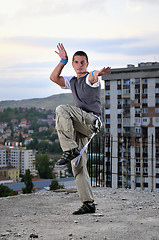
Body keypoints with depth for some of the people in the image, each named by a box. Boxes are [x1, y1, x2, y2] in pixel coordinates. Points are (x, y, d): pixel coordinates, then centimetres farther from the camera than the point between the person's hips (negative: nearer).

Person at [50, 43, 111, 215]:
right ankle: (88, 203, 2)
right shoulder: (72, 81, 24)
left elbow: (93, 76, -25)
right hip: (78, 128, 7)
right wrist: (63, 61, 4)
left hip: (91, 120, -7)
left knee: (61, 110, -29)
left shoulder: (91, 78, 1)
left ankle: (70, 150, -31)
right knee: (78, 166, 0)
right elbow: (54, 78, 11)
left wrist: (98, 73, -49)